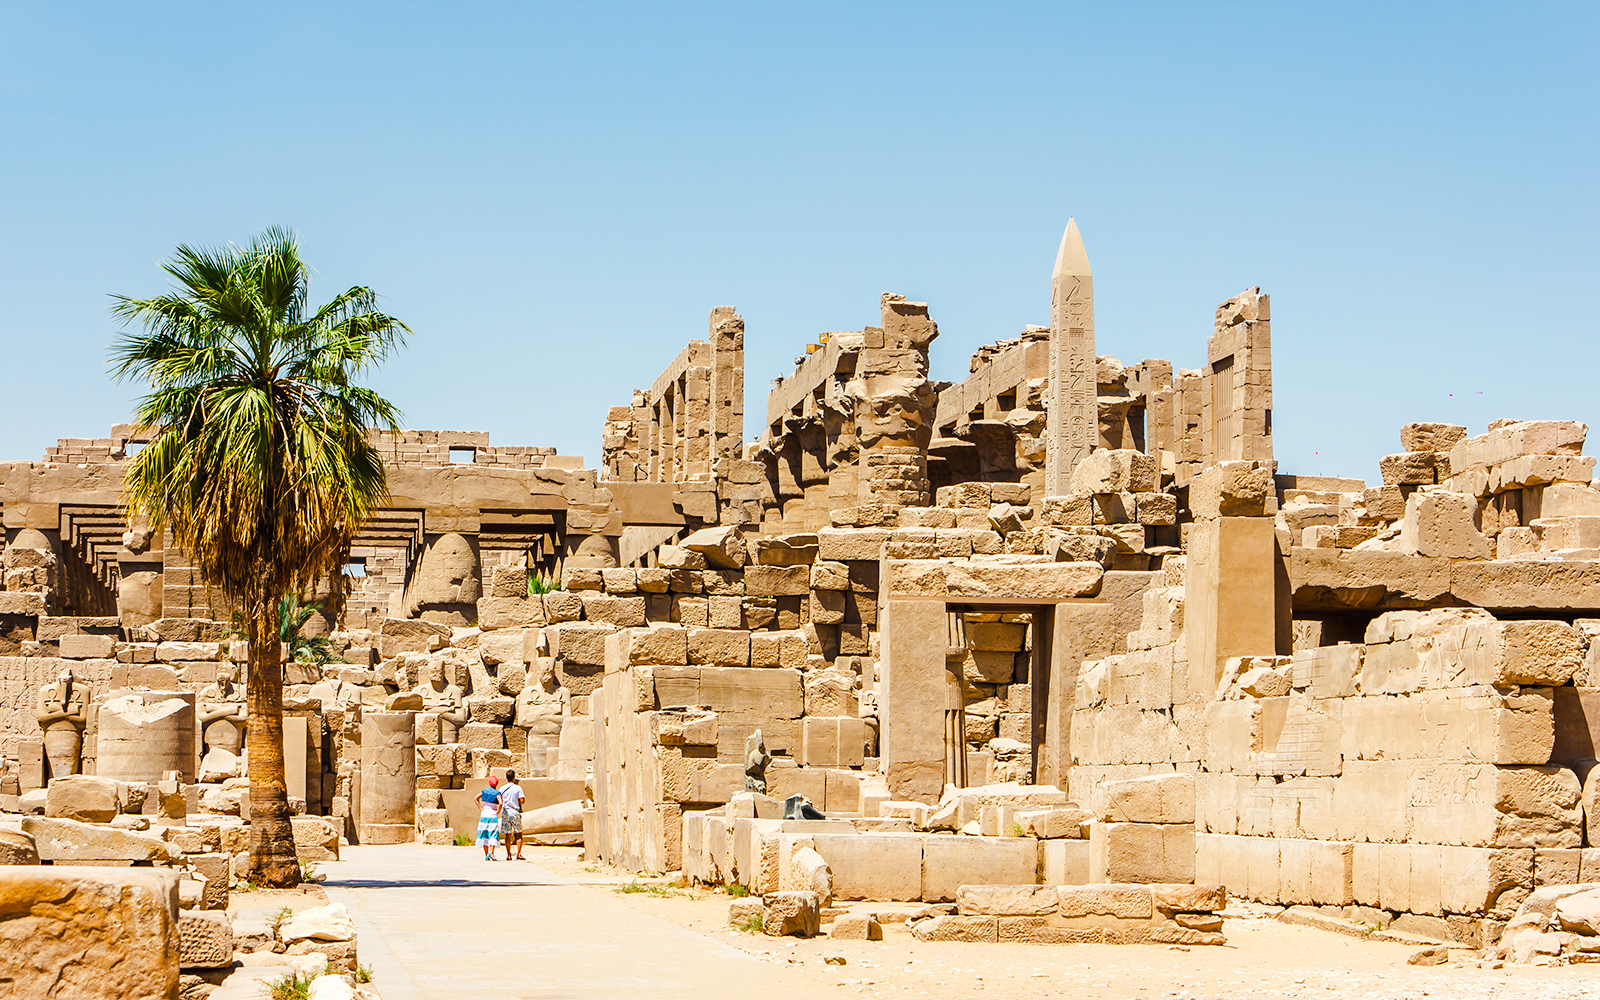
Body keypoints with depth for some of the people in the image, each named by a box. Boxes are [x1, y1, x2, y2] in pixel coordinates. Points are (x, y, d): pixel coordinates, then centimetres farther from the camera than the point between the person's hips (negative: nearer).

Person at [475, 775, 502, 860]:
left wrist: (480, 808, 2)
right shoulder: (497, 793, -7)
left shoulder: (485, 791, 6)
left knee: (484, 834, 8)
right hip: (492, 815, -4)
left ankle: (486, 855, 6)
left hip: (484, 814, 4)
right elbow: (500, 803, -22)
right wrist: (498, 811, -7)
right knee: (493, 834, -2)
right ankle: (491, 852, -20)